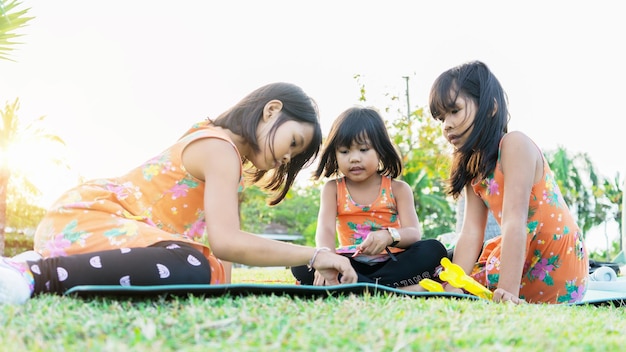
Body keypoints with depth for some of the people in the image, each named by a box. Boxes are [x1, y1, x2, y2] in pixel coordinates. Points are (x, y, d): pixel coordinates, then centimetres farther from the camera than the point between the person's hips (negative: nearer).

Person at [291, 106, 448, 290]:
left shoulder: (398, 189, 4)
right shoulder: (333, 189, 5)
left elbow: (414, 233, -9)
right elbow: (325, 230, -12)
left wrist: (389, 236, -34)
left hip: (392, 263, 0)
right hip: (352, 265, 0)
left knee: (434, 250, -27)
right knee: (300, 265, -25)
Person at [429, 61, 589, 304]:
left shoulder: (515, 145, -18)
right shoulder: (473, 167, 7)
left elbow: (515, 223, -27)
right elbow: (470, 234, -3)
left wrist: (508, 291, -33)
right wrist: (452, 289, -15)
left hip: (555, 268, -8)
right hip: (526, 261, 8)